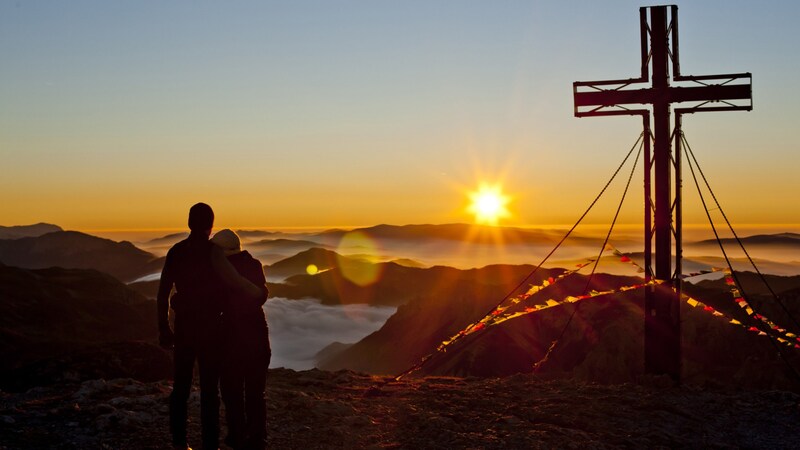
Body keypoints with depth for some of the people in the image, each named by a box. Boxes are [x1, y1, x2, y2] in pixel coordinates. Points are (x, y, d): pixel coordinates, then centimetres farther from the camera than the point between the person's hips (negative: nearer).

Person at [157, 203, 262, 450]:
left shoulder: (175, 252, 5)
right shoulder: (211, 251, -13)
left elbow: (162, 294, 7)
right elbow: (234, 281, -19)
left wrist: (164, 329, 14)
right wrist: (258, 292, 0)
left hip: (183, 327, 5)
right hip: (208, 328, -5)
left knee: (180, 386, 13)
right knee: (209, 389, 1)